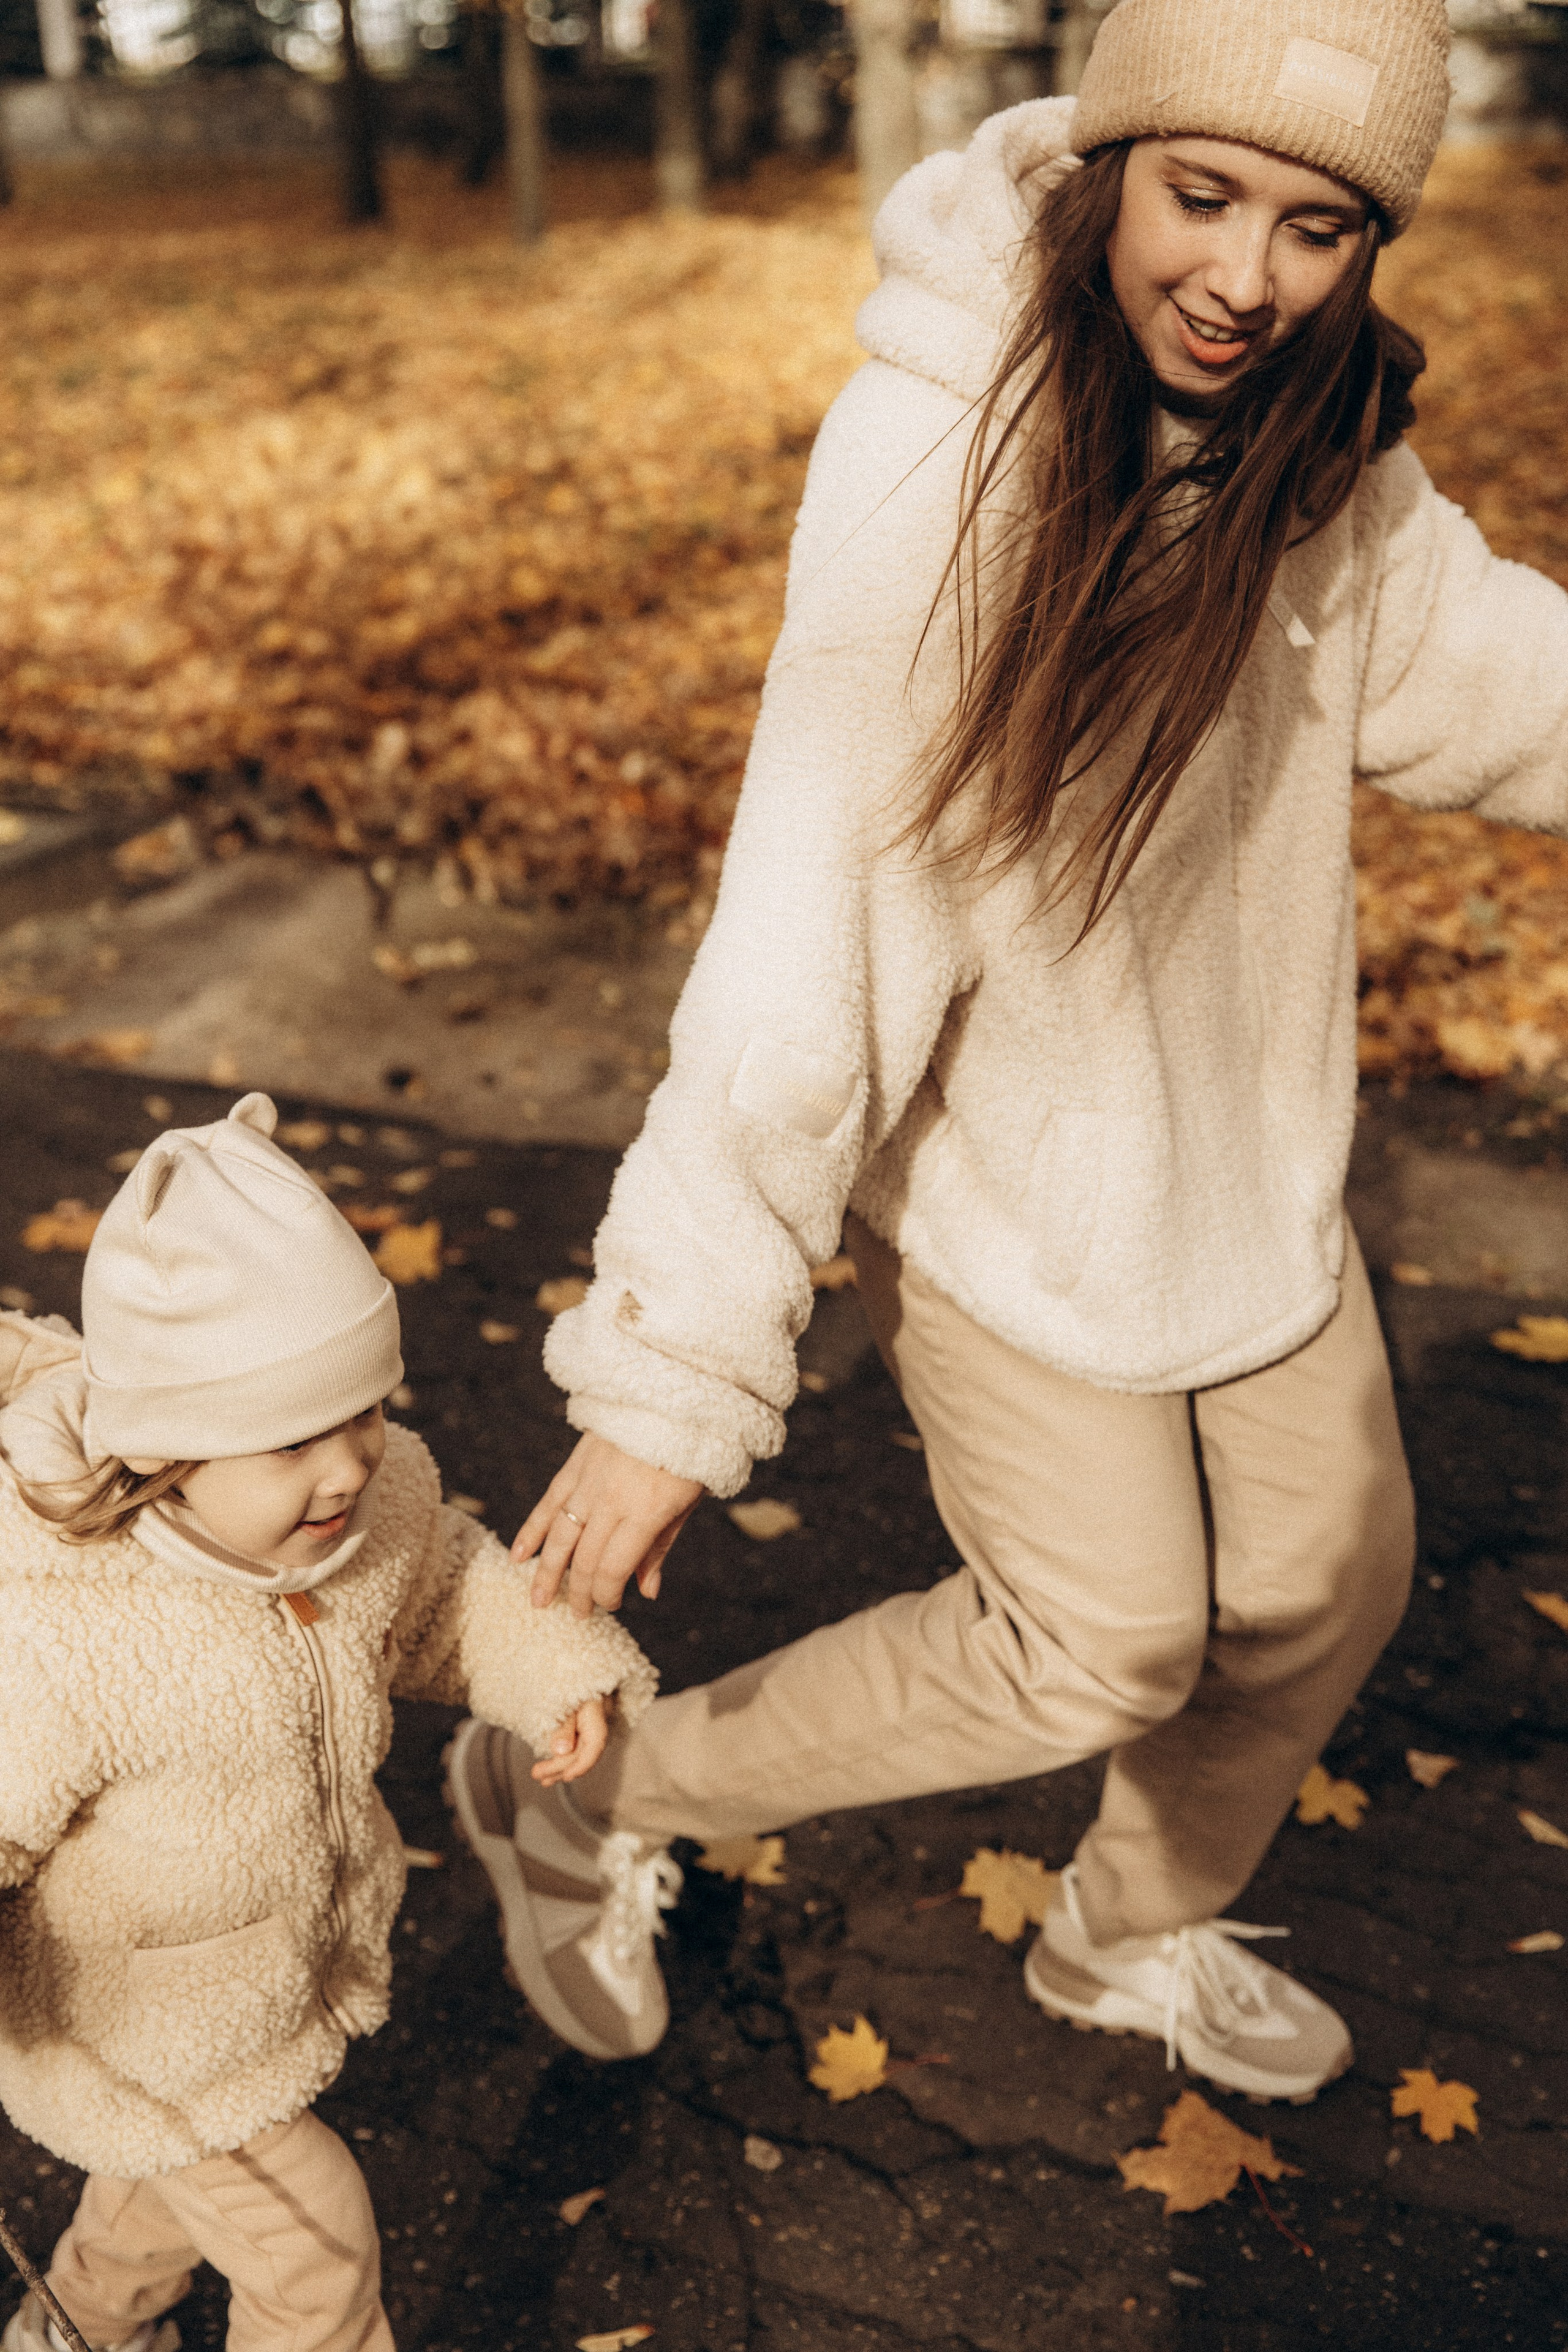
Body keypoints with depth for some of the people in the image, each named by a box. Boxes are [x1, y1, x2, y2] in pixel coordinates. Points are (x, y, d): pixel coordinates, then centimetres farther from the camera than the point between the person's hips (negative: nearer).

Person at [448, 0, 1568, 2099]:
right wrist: (669, 1372, -28)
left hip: (1252, 1140, 7)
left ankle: (1134, 1939, 48)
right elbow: (815, 933, -30)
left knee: (1327, 1582, 19)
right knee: (1100, 1647, 4)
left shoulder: (1312, 433, -7)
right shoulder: (939, 456, -27)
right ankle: (595, 1789, 24)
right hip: (1008, 1175, -7)